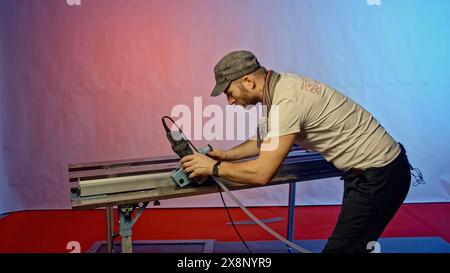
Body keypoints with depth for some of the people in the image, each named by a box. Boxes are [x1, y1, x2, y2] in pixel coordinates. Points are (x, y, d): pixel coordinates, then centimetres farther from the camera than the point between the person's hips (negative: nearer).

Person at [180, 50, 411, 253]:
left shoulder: (286, 101, -26)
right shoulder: (282, 85, 3)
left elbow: (262, 173, -27)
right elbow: (267, 140, 17)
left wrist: (214, 167, -13)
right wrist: (227, 155, 7)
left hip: (378, 176, -9)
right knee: (355, 244, 20)